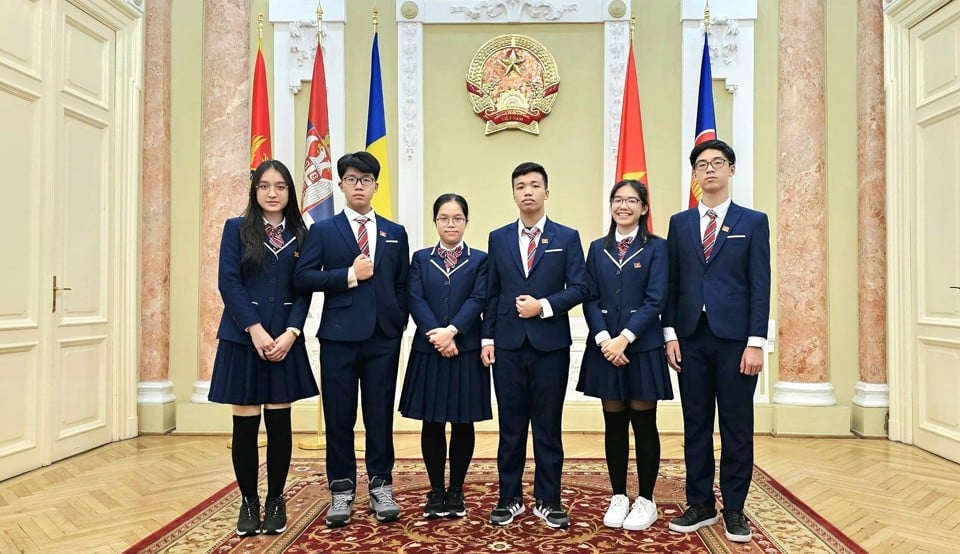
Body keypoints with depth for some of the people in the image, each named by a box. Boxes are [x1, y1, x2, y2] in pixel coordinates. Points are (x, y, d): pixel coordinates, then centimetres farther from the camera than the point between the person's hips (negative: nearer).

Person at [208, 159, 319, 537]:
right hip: (243, 338, -1)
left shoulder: (300, 234, 8)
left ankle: (275, 501, 19)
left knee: (279, 422, 5)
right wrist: (255, 330, -15)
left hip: (285, 340, 1)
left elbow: (304, 290, 3)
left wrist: (291, 333, -11)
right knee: (245, 424, 3)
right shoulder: (236, 228, 3)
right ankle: (248, 502, 19)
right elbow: (228, 282, -6)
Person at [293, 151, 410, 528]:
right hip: (339, 335, -1)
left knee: (380, 415, 7)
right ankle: (342, 490, 18)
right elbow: (302, 277, -5)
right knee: (339, 416, 5)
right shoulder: (323, 230, 6)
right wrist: (349, 275, -12)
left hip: (383, 337, 2)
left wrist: (399, 325, 3)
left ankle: (381, 487, 18)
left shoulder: (395, 233, 12)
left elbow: (402, 286, 12)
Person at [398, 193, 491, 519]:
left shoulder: (480, 260, 6)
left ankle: (456, 490, 19)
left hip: (466, 351, -1)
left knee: (463, 423, 5)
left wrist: (451, 331, -20)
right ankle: (436, 490, 18)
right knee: (432, 423, 6)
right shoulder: (420, 259, 9)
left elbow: (478, 300, -7)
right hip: (429, 351, 1)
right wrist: (436, 334, -17)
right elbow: (415, 300, -3)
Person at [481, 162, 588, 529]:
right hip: (508, 343, 2)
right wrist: (487, 338, 2)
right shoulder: (498, 238, 9)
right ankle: (509, 498, 20)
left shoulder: (567, 237, 3)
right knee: (510, 426, 8)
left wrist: (544, 305, -14)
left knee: (548, 426, 6)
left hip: (551, 343, -1)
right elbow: (492, 293, 8)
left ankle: (548, 501, 18)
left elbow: (579, 288, -2)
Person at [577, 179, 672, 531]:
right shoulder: (597, 248, 9)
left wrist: (624, 338, -17)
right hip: (604, 347, 3)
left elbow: (655, 300, -8)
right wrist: (604, 338, -11)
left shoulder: (656, 247, 0)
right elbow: (590, 299, 3)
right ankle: (618, 497, 21)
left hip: (642, 347, -3)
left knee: (643, 424, 4)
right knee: (614, 425, 9)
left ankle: (645, 501, 17)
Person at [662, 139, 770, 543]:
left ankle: (734, 509, 19)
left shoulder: (753, 222, 4)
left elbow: (760, 286, -2)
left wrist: (755, 342, -9)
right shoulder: (680, 222, 10)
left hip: (734, 338, -2)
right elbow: (671, 283, 7)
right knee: (696, 426, 9)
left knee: (736, 428, 6)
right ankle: (700, 504, 20)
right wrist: (670, 334, -1)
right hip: (691, 338, 2)